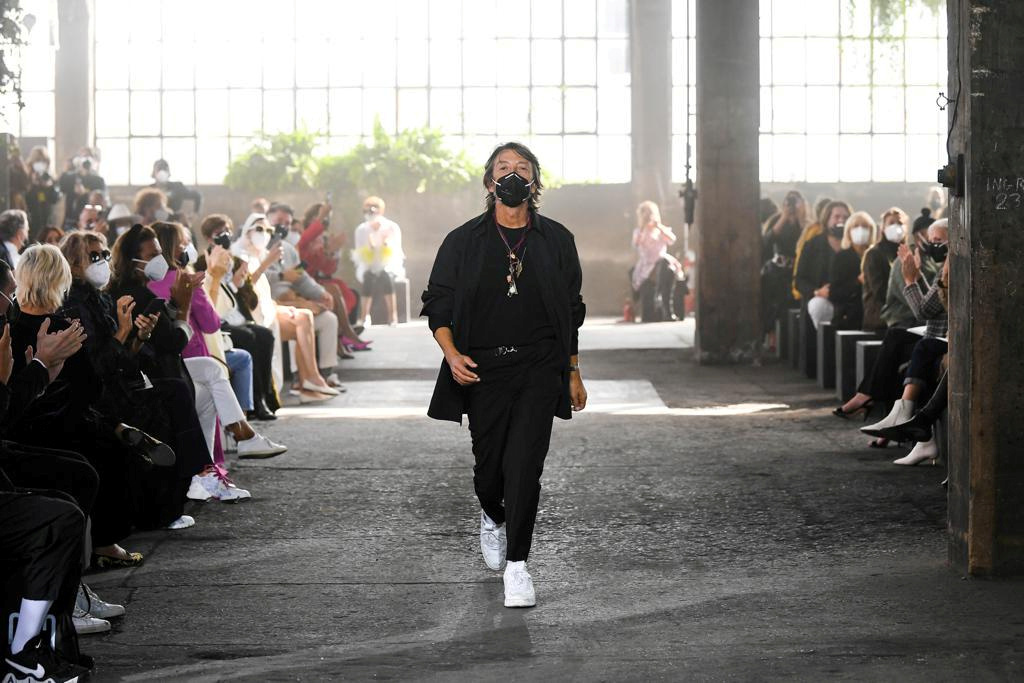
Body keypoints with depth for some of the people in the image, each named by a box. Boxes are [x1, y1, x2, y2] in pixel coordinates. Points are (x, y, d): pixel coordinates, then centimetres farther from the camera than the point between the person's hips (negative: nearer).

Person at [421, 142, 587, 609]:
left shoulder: (555, 240, 6)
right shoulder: (463, 241, 3)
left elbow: (571, 310, 12)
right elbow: (437, 305, 3)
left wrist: (573, 373, 11)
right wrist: (452, 355, -13)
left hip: (540, 368, 0)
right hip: (482, 369, 0)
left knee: (524, 464, -12)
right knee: (490, 467, 6)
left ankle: (516, 564, -6)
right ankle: (492, 516, 41)